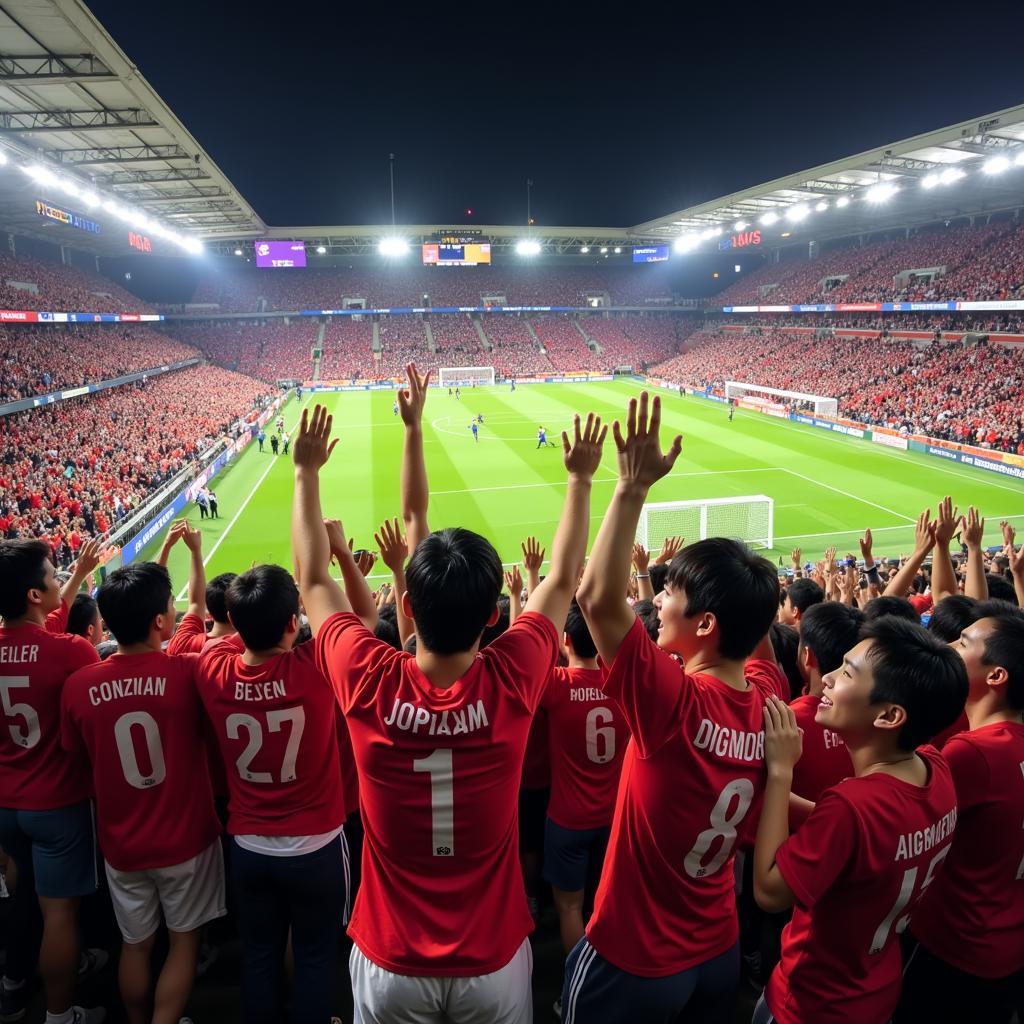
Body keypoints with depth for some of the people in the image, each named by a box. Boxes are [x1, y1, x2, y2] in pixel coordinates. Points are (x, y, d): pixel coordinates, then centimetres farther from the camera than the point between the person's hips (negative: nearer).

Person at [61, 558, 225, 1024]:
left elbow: (78, 756, 3)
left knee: (135, 945, 24)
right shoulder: (187, 671, -24)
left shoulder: (79, 686, -13)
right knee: (184, 940, 19)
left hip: (121, 843, 3)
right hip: (186, 837, -3)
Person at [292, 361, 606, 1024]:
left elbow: (313, 578, -8)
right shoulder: (510, 685, -26)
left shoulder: (370, 687, -26)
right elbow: (563, 581, -8)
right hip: (494, 962, 0)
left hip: (389, 964, 0)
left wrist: (307, 473, 1)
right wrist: (581, 479, 2)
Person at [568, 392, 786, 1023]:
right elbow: (754, 620, 9)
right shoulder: (768, 697, -13)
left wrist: (633, 486, -37)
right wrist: (747, 579, -3)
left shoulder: (676, 703, -32)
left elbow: (598, 598, -38)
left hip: (632, 963, -6)